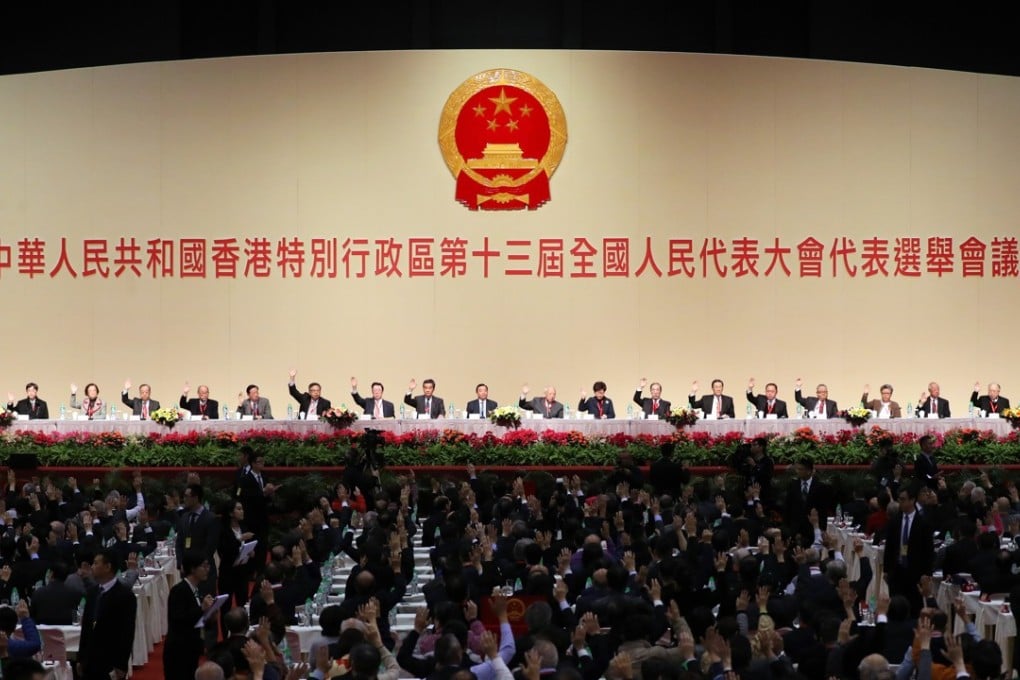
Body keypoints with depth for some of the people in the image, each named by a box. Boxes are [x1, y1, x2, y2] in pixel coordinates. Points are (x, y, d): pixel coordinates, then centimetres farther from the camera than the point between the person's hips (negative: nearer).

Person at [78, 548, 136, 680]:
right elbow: (86, 626, 14)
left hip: (111, 664, -6)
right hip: (90, 662, 6)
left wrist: (120, 666, -15)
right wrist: (81, 658, 13)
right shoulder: (93, 592, 11)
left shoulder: (125, 595, -10)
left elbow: (127, 633, -12)